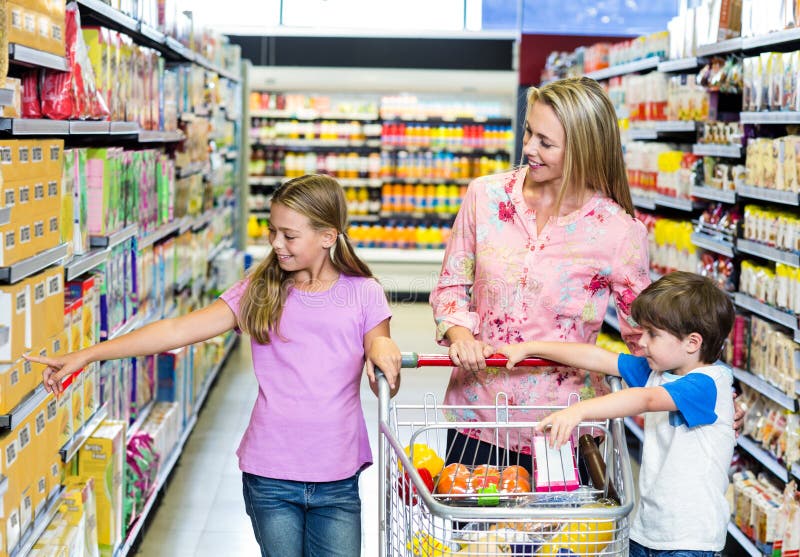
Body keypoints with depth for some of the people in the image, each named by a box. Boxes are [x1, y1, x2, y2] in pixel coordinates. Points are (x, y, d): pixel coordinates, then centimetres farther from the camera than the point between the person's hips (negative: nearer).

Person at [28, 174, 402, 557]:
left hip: (336, 481, -1)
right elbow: (179, 330, -7)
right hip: (270, 475, 1)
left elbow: (384, 389, 2)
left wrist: (382, 347, -21)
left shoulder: (364, 295, -3)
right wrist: (87, 355, -12)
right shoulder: (259, 291, -1)